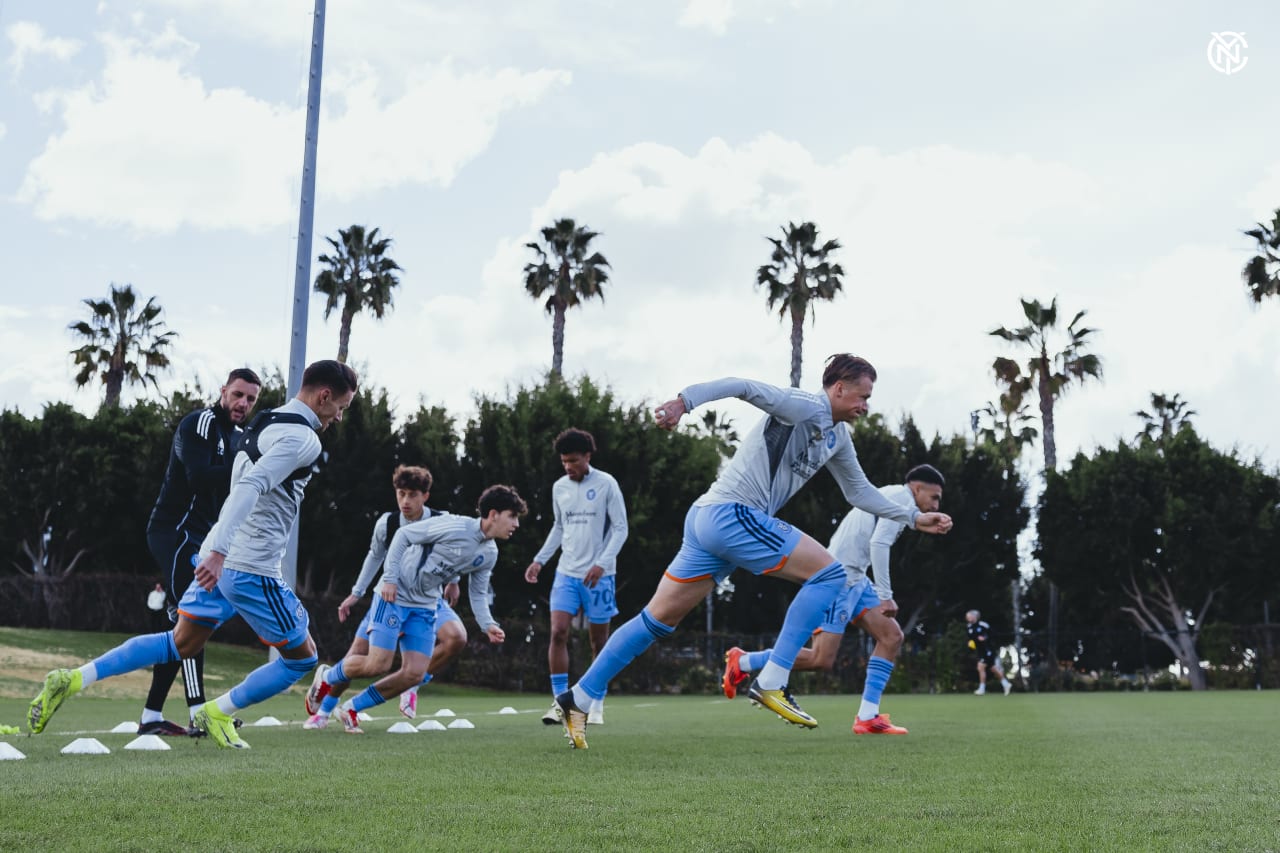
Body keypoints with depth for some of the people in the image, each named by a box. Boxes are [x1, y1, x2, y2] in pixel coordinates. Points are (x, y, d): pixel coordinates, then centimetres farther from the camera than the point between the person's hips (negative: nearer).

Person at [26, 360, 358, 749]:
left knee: (180, 644, 17)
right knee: (301, 657, 7)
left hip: (219, 557, 9)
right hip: (252, 568, -9)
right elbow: (250, 486, -26)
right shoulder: (303, 438, -15)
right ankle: (217, 714, 8)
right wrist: (218, 552, -33)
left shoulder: (266, 422, 15)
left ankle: (73, 679, 9)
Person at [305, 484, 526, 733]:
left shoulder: (489, 554, 1)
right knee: (377, 665, -14)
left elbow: (478, 594, 9)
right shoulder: (454, 527, -21)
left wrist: (488, 625, -9)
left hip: (425, 607, 7)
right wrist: (390, 578, -17)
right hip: (395, 595, -7)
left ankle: (351, 709, 12)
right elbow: (403, 535, -13)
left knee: (414, 674, -4)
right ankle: (327, 679, 17)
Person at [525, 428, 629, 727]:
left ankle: (596, 705, 16)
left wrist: (601, 563, -17)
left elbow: (620, 528, -6)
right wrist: (539, 560, 12)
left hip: (598, 575, -4)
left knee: (599, 640, 4)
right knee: (558, 632, -11)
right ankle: (559, 702, -5)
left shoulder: (606, 484, -7)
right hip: (566, 572, 4)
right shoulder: (559, 487, 8)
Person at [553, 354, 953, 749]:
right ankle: (771, 682, -10)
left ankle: (578, 698, 12)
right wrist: (684, 401, -35)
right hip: (731, 513, -10)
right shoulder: (806, 409, -9)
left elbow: (859, 491, 32)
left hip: (707, 519, 10)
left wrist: (914, 517, 32)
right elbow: (742, 387, -21)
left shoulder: (837, 437, 20)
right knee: (827, 572, -8)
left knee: (659, 619, 9)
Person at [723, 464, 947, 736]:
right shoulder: (901, 497, -7)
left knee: (892, 636, 3)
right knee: (821, 659, -10)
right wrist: (886, 596, -19)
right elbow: (878, 543, -20)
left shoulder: (890, 497, 23)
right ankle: (741, 661, 4)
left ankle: (867, 717, 2)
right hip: (839, 579, -11)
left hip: (854, 580, 11)